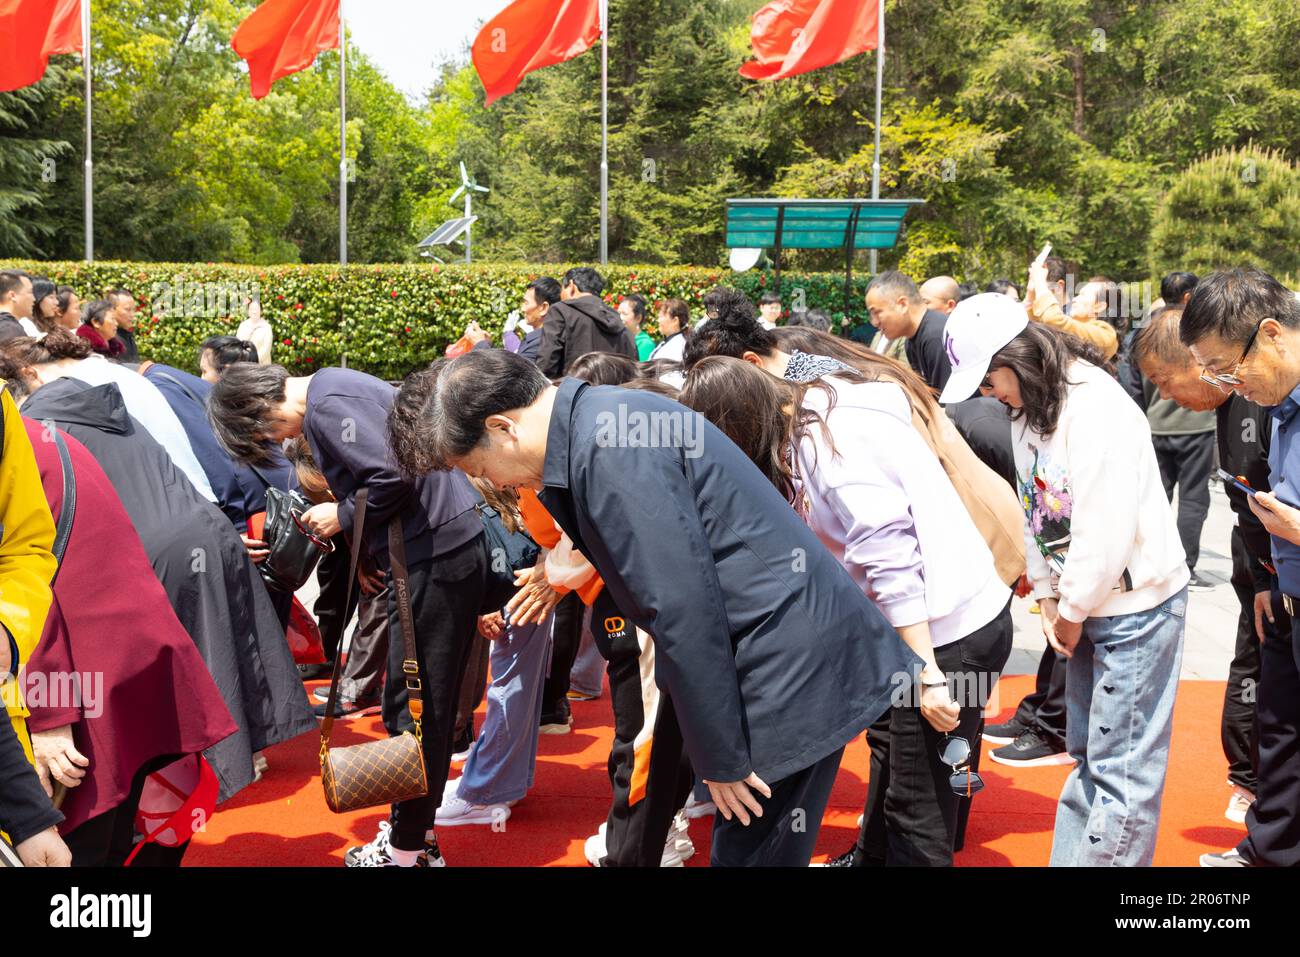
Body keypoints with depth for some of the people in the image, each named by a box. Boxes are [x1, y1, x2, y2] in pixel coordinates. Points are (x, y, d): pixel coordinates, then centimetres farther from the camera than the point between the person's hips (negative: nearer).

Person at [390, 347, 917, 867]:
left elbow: (683, 607, -22)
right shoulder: (606, 419, 10)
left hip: (793, 666, -10)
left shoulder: (608, 447, -21)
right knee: (743, 845, 18)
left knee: (750, 851, 1)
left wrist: (721, 758, -16)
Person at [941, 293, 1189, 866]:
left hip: (1137, 602, -9)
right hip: (1082, 603, 9)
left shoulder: (1095, 405, -21)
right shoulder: (1026, 412, 6)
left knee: (1121, 766, -2)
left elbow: (1106, 529, -24)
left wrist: (1073, 613, -12)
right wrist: (1048, 599, 4)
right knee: (1086, 754, 16)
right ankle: (1068, 857, 27)